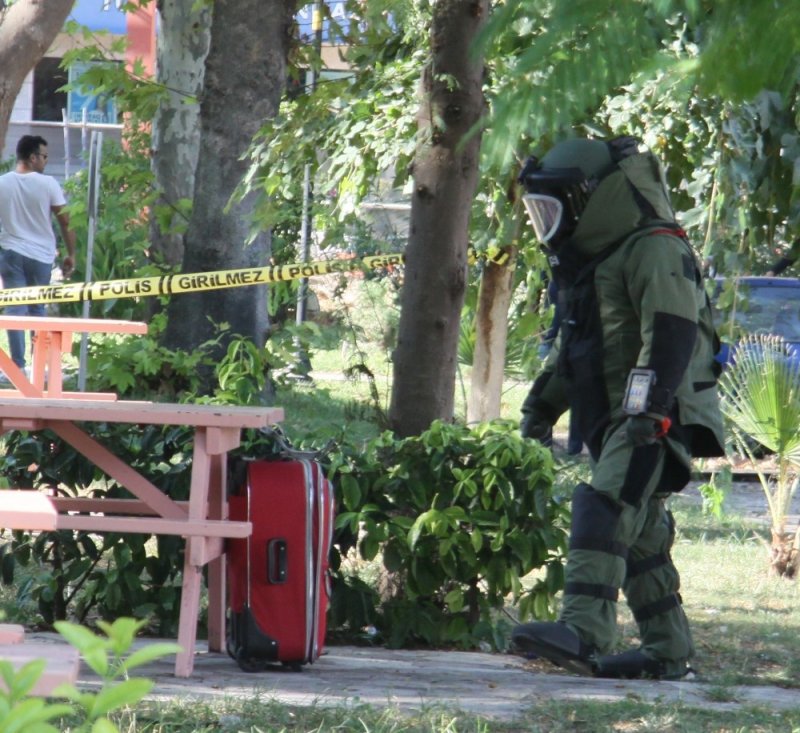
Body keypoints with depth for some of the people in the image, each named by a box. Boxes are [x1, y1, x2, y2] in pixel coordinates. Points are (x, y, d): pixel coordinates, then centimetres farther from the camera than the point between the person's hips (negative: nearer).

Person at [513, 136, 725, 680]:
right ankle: (668, 651, 16)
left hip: (657, 419, -10)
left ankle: (585, 631, -35)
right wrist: (544, 401, 33)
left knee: (605, 510, -23)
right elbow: (574, 343, 33)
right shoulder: (591, 257, 21)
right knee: (640, 534, 11)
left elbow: (673, 333, -23)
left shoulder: (654, 251, -12)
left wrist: (647, 408, -29)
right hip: (614, 420, 10)